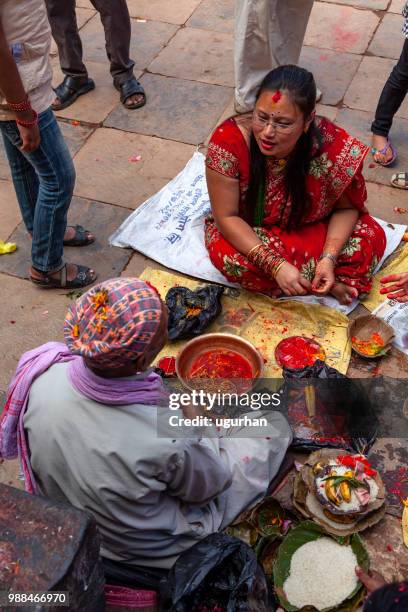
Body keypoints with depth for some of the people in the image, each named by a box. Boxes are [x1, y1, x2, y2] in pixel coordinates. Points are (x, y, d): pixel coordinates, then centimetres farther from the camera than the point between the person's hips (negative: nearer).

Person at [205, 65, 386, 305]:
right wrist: (276, 265, -34)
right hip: (248, 230, 0)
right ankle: (328, 286, -13)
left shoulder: (335, 146, -28)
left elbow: (346, 208, -11)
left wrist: (329, 258, -28)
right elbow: (227, 217, -24)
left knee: (372, 239, -18)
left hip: (312, 229, 0)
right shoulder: (228, 140, -31)